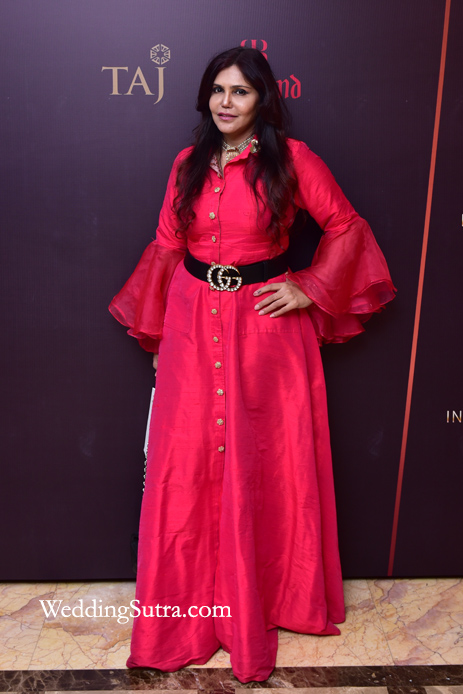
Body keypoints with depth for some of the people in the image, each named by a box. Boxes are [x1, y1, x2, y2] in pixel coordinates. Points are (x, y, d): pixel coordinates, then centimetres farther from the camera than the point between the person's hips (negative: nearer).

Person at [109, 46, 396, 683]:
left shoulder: (290, 158, -2)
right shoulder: (189, 164, 9)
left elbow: (346, 226, 2)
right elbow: (166, 245, 10)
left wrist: (310, 289, -7)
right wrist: (155, 328, 9)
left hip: (265, 322, -3)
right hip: (193, 323, 4)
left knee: (263, 468, 7)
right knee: (186, 467, 7)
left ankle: (263, 598, 33)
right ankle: (187, 608, 29)